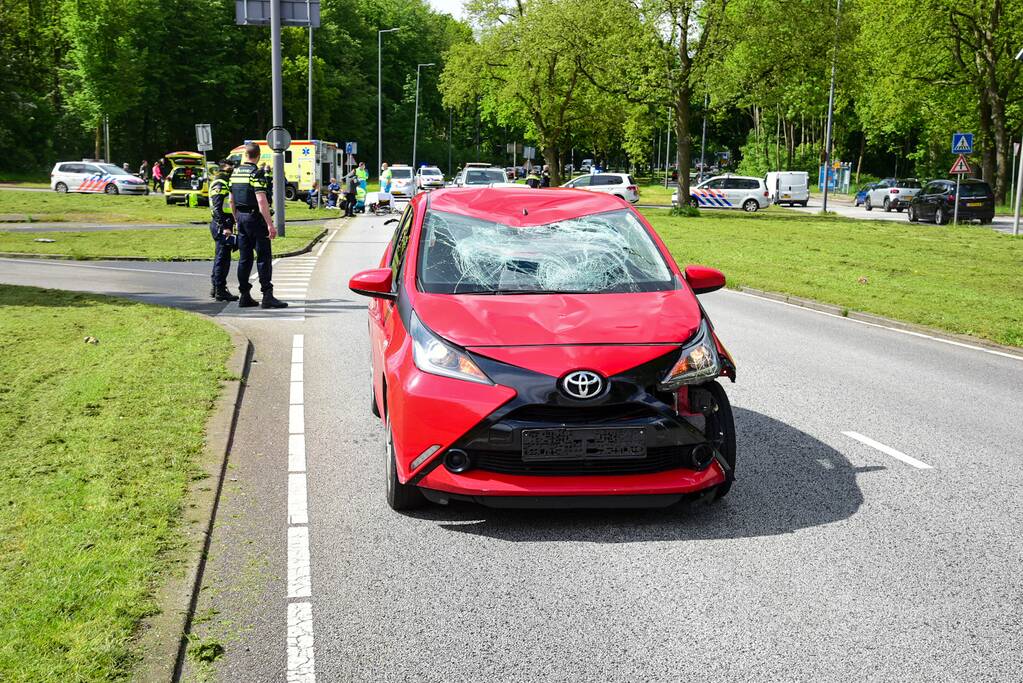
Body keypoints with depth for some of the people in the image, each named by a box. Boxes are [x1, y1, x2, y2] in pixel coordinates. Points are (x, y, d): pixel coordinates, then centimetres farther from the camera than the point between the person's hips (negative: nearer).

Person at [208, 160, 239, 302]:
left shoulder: (225, 183, 19)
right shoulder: (219, 184, -14)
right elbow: (217, 208, -21)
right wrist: (224, 227, -26)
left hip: (224, 225, 11)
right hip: (221, 226, -11)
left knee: (221, 258, 16)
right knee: (223, 258, -7)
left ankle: (216, 288, 23)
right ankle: (220, 291, -4)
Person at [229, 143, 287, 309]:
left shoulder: (235, 173, 11)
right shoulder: (256, 173, -13)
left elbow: (232, 200, 16)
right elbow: (261, 201, -22)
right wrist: (270, 224, -22)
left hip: (241, 217, 8)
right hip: (255, 218, -8)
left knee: (244, 258, 10)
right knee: (264, 257, -5)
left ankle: (244, 296, 11)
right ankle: (267, 296, -9)